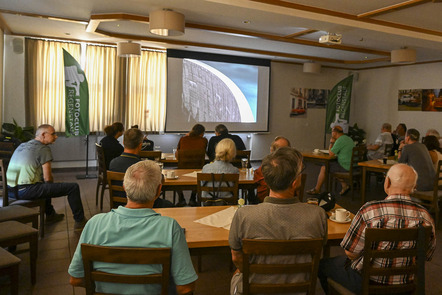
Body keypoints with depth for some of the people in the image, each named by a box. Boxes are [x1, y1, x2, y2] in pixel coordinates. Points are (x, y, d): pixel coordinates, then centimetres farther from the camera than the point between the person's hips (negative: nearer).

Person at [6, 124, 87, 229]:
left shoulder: (22, 145, 19)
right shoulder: (43, 149, -6)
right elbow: (48, 178, -10)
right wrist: (52, 186, 13)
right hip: (26, 191, -10)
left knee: (45, 184, 40)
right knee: (73, 187, -7)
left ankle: (50, 215, 48)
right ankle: (80, 221, 4)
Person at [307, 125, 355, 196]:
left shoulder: (340, 140, -18)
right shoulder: (349, 139, 13)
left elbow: (331, 153, -15)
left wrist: (331, 143, -3)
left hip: (345, 167, -9)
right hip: (351, 165, 9)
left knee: (323, 168, -2)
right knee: (331, 164, 26)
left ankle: (317, 189, 11)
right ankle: (344, 185, 17)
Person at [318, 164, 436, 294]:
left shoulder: (369, 211, -26)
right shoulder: (425, 216, -13)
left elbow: (350, 253, -16)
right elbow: (426, 256, 3)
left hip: (367, 284, -5)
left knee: (323, 264, 20)